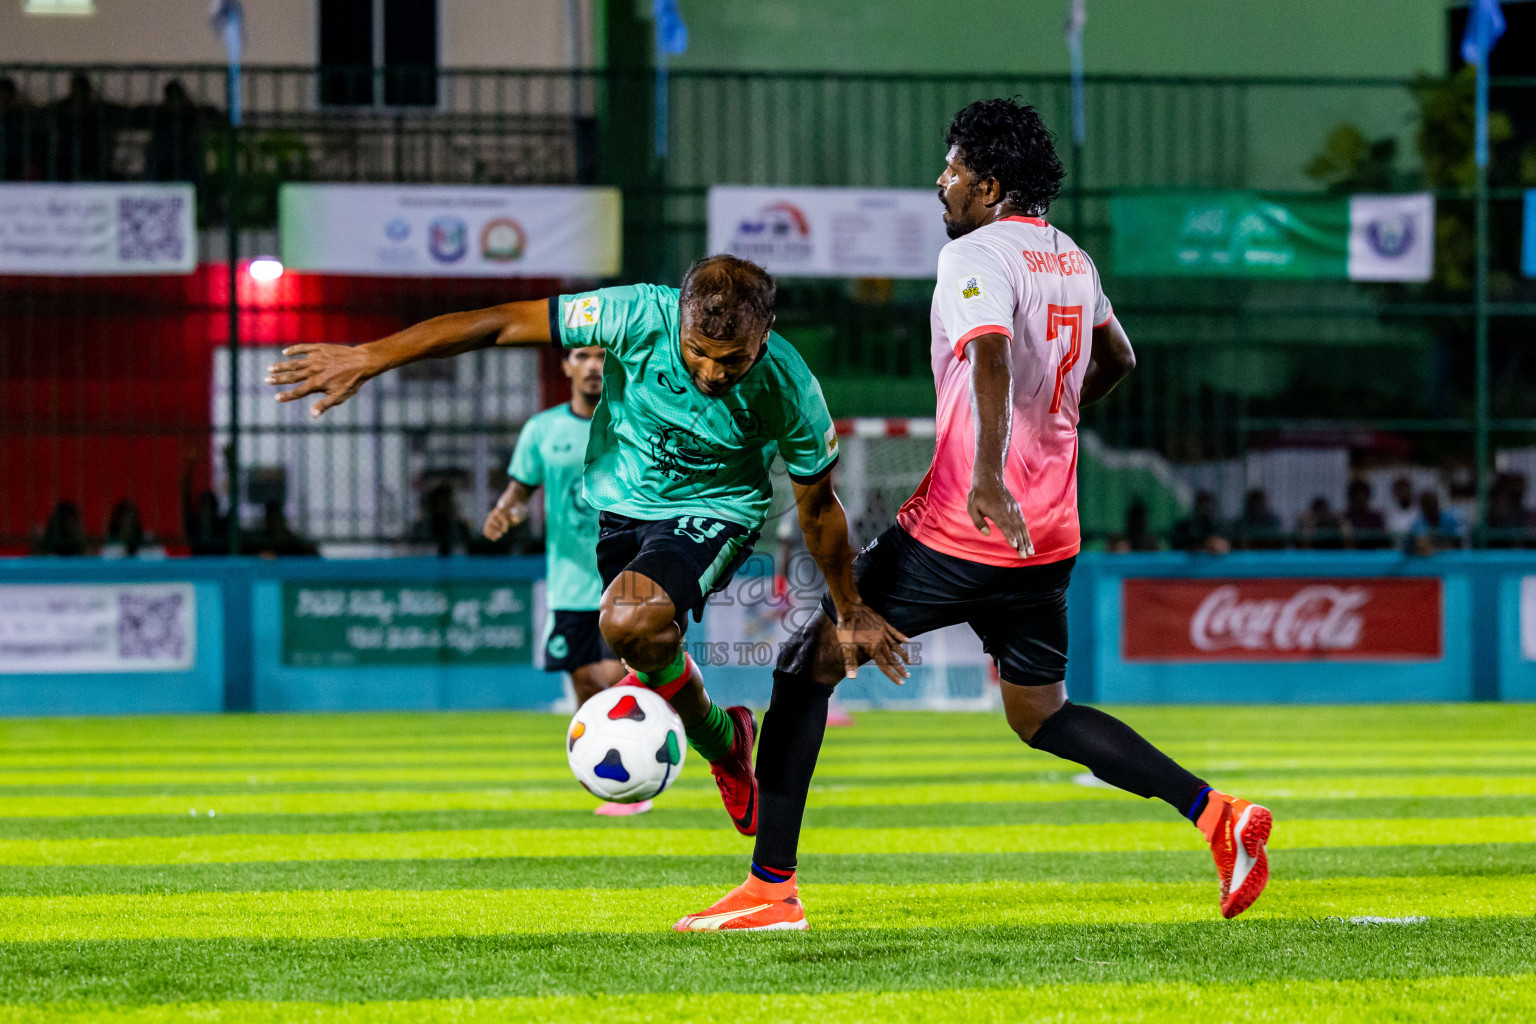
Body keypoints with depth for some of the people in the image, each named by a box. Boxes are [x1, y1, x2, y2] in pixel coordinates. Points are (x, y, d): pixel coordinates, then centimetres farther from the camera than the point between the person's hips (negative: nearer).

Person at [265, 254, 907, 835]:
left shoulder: (788, 391, -26)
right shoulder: (641, 316, -28)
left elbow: (818, 506, -7)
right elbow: (499, 325, -23)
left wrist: (851, 612, 5)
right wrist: (368, 358, -24)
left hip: (716, 512, -3)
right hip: (624, 501, 3)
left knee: (630, 621, -29)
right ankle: (724, 743, 39)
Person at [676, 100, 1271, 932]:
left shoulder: (976, 256, -11)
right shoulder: (1073, 261, 13)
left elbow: (991, 360, -29)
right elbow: (1116, 359, 30)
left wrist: (989, 474, -43)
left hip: (961, 530, -8)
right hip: (1049, 535, 8)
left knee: (808, 664, 2)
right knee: (1039, 714, 19)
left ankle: (771, 886, -2)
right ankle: (1214, 813, 1)